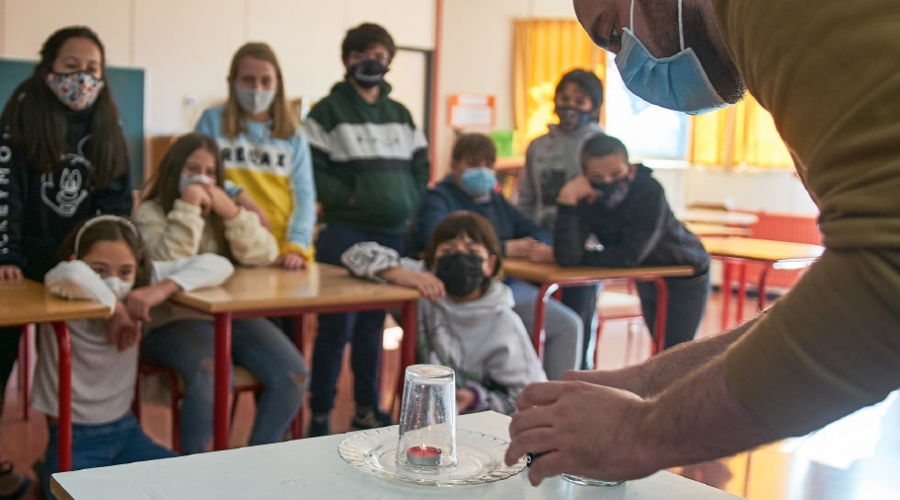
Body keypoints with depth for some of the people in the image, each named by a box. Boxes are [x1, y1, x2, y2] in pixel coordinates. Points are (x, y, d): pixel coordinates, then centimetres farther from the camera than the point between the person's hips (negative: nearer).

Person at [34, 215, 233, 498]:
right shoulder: (64, 299, -17)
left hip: (125, 432, 5)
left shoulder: (143, 280, -5)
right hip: (71, 441, -5)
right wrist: (115, 308, -26)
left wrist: (164, 288, -23)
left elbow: (219, 265, -8)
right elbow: (70, 275, -43)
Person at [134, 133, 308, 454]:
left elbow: (265, 256, 4)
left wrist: (232, 214, -9)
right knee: (213, 377, -36)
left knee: (293, 375, -17)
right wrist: (187, 208, -15)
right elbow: (168, 265, -14)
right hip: (175, 320, -5)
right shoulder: (150, 213, 4)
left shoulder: (224, 208, 18)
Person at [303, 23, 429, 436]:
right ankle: (320, 417, 7)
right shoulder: (329, 110, 0)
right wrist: (349, 197, -15)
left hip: (394, 233, 5)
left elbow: (420, 166, 19)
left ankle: (367, 410, 23)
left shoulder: (400, 114, 16)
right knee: (337, 326, -4)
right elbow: (311, 169, -8)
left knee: (373, 325, 13)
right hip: (345, 234, -5)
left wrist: (411, 202, 4)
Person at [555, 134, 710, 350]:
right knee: (661, 348, 17)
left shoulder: (649, 192, -34)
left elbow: (628, 257, -36)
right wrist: (567, 201, -41)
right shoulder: (586, 198, -23)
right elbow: (567, 259, -34)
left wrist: (580, 255, -27)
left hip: (686, 274, -4)